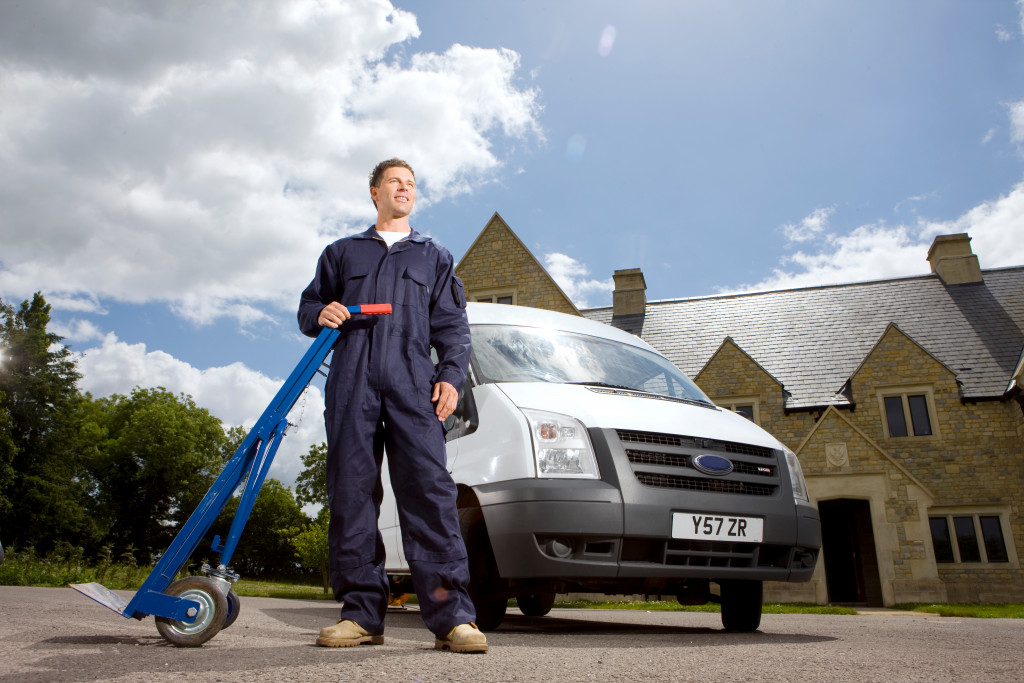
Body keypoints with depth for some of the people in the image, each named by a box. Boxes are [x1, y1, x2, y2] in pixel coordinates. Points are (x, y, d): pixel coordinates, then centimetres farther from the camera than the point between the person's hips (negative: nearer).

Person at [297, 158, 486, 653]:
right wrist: (321, 314, 0)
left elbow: (453, 325, 16)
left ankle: (451, 616, -17)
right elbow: (308, 306, 26)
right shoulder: (342, 253, 27)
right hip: (352, 385, 2)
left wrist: (451, 375, -2)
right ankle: (362, 614, 2)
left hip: (413, 384, -1)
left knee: (429, 490, -14)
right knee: (351, 492, -4)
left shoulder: (435, 257, 26)